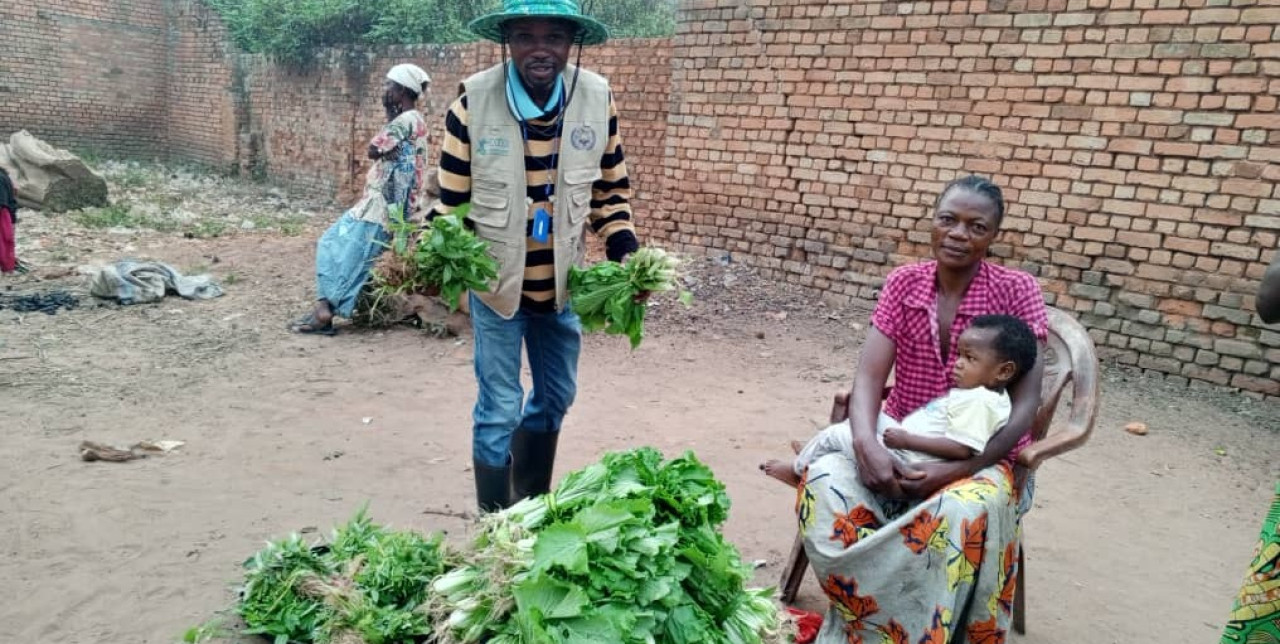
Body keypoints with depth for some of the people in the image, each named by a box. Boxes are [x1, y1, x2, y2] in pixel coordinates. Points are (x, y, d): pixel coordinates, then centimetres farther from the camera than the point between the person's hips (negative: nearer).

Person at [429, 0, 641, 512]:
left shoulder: (597, 99, -7)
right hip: (494, 282, -4)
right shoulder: (473, 102, -16)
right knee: (499, 410, 1)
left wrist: (622, 247, -7)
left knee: (556, 397, 18)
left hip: (562, 284, 4)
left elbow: (611, 186, 5)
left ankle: (531, 506, 42)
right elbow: (451, 200, -10)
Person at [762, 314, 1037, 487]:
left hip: (906, 460, -11)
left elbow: (962, 448, -32)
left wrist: (906, 440, -28)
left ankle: (798, 470, 24)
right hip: (907, 443, 11)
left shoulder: (980, 402, -23)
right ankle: (814, 457, 30)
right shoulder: (977, 393, 9)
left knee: (834, 434, -3)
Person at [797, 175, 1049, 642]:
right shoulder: (902, 284, 0)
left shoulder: (1017, 292, -8)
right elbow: (869, 376, -10)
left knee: (966, 514, -38)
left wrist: (958, 468, -26)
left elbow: (1025, 405, -12)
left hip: (979, 456, -2)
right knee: (824, 481, -28)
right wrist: (866, 443, -31)